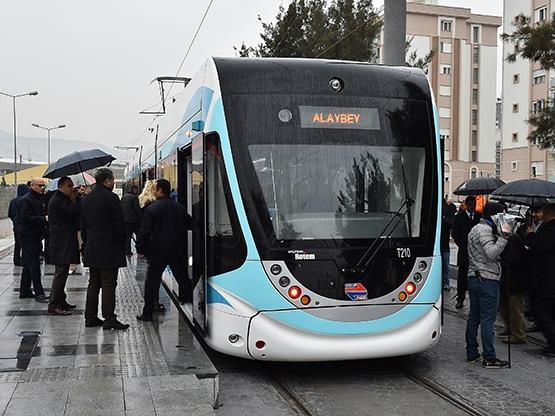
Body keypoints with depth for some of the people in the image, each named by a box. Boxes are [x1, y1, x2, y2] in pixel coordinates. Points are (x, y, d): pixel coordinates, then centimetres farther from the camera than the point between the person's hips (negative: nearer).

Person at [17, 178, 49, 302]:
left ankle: (25, 291, 22)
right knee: (34, 265, -10)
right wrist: (44, 219, -23)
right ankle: (39, 293, -9)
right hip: (28, 236, -9)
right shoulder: (26, 200, -12)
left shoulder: (40, 200, 18)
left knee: (29, 264, 14)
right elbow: (26, 217, -21)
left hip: (36, 236, 10)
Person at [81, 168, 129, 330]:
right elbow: (119, 224, -12)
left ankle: (90, 317, 17)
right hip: (109, 249, -7)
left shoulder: (86, 199, 11)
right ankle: (109, 319, -2)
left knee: (93, 283, 13)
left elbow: (83, 225, 15)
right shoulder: (111, 198, -12)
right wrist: (122, 244, -1)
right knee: (109, 285, -4)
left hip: (91, 249, 7)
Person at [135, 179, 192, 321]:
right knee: (183, 279, 14)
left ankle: (147, 313, 8)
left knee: (152, 281, 6)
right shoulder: (180, 208, 4)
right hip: (177, 251, 4)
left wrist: (140, 249, -2)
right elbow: (190, 224, 11)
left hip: (158, 251, -4)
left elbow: (144, 232, -11)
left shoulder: (151, 209, -10)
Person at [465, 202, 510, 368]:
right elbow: (492, 253, -26)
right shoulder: (485, 230, -14)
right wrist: (503, 236, -28)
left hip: (474, 278, 10)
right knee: (488, 319, -5)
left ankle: (471, 354, 18)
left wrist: (500, 236, 9)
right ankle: (489, 358, -1)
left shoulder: (475, 229, 18)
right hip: (487, 280, -10)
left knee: (474, 317, 12)